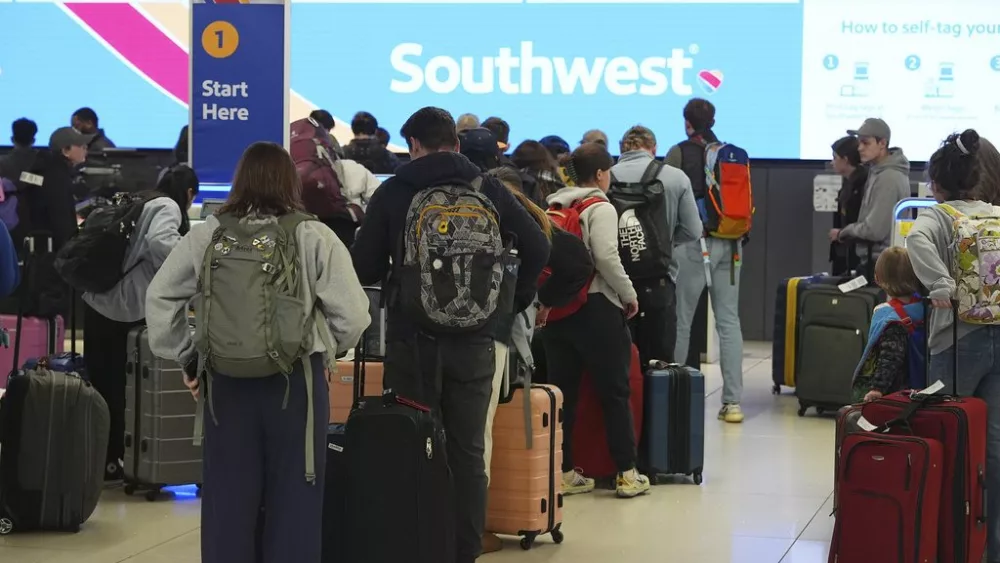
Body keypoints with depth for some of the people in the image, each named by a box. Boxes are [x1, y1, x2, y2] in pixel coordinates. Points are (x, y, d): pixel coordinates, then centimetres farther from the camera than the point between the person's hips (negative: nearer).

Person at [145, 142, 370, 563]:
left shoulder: (206, 235, 2)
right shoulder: (314, 237, -6)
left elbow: (159, 297, 7)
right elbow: (353, 314, -9)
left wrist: (185, 358, 15)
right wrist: (327, 349, 10)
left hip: (226, 383, 2)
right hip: (295, 381, -2)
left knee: (227, 501, 10)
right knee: (293, 504, 5)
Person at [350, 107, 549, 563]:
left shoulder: (392, 192, -1)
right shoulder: (488, 190, 4)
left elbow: (364, 268, 0)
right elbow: (537, 248, -2)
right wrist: (516, 300, 12)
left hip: (411, 338, -1)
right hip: (474, 339, 2)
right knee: (467, 452, 6)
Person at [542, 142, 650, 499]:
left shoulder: (553, 209, 11)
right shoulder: (601, 208, -7)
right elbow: (607, 259, -18)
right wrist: (630, 296, -6)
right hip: (596, 308, -6)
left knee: (563, 392, 8)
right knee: (615, 392, 2)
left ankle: (564, 472, 9)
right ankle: (626, 474, 4)